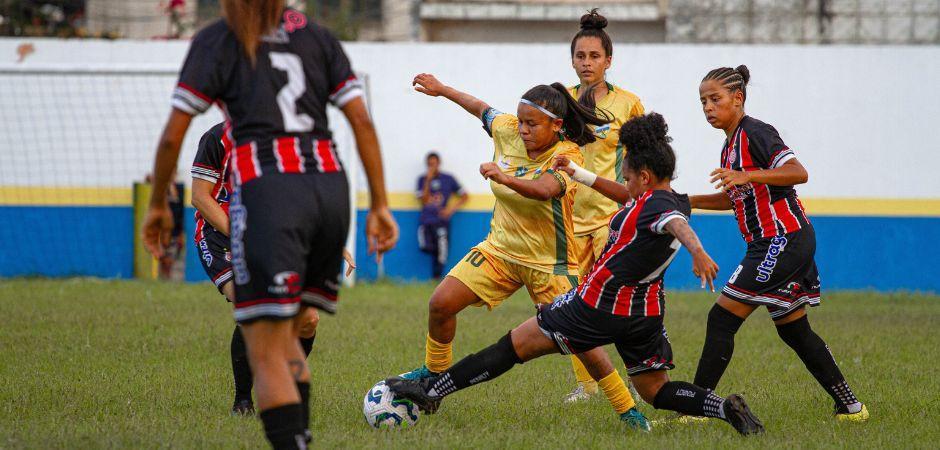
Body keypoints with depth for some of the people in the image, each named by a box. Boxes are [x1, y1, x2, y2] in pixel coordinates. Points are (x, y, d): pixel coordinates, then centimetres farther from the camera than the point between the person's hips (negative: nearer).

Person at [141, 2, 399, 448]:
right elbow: (362, 120, 10)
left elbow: (172, 136, 3)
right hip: (330, 186, 5)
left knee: (266, 355, -7)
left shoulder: (214, 41, 7)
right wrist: (379, 205, 11)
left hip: (265, 191, -5)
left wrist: (157, 204, 17)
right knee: (287, 335, 21)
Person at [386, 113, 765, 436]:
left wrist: (696, 251, -58)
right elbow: (626, 198, 28)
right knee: (656, 392, 16)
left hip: (599, 305, -8)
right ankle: (725, 408, -8)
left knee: (516, 344, 2)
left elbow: (676, 224, -37)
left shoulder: (652, 204, -15)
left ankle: (432, 391, 8)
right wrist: (579, 173, 31)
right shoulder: (677, 203, 12)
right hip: (647, 313, 8)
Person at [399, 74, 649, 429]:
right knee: (441, 304, -5)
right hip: (500, 249, 5)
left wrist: (505, 178, -60)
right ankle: (435, 373, 21)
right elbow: (483, 109, 18)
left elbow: (545, 189, -43)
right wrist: (442, 90, 26)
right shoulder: (508, 131, -6)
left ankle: (628, 410, -1)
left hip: (549, 262, -5)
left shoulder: (567, 156, -21)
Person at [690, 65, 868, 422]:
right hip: (781, 244, 10)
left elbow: (798, 173, -23)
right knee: (793, 330, 16)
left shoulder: (755, 133, -12)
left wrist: (747, 176, -33)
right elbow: (735, 198, 29)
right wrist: (686, 202, 20)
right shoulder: (731, 145, 16)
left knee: (722, 319, -10)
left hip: (783, 240, -10)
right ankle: (849, 405, 20)